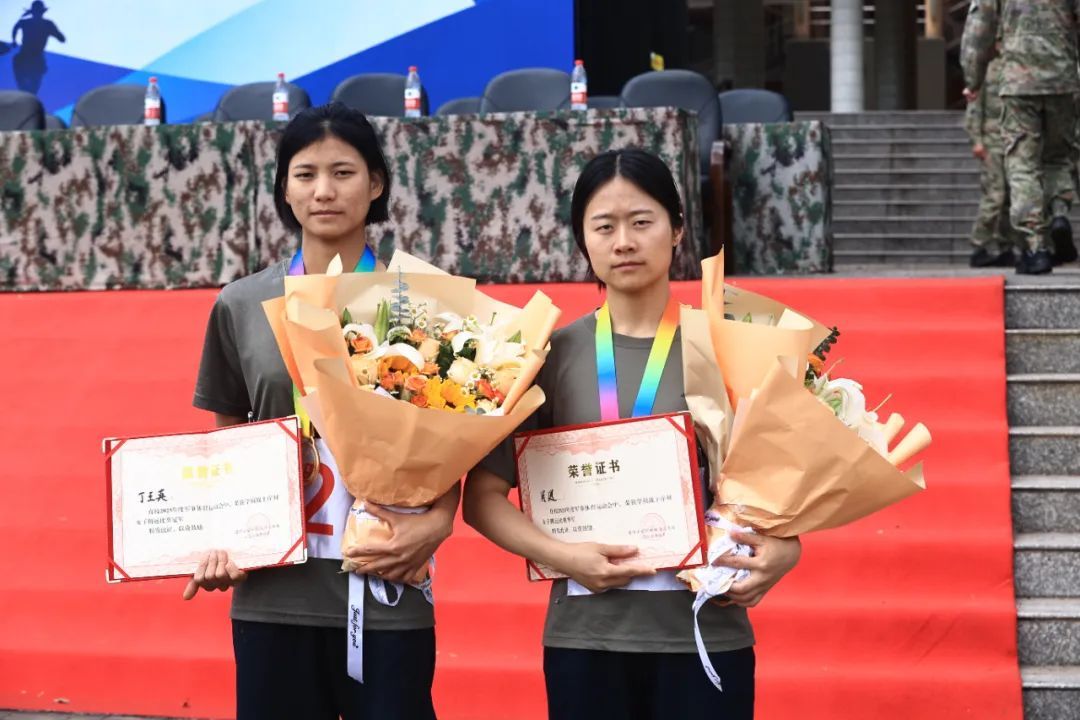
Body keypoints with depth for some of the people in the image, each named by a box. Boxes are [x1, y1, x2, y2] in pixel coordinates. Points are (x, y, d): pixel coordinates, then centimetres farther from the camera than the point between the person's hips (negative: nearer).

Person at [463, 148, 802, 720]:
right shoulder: (554, 354, 1)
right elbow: (483, 495, 2)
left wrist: (784, 549, -12)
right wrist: (559, 554, -14)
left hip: (707, 635, 0)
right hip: (585, 637, 0)